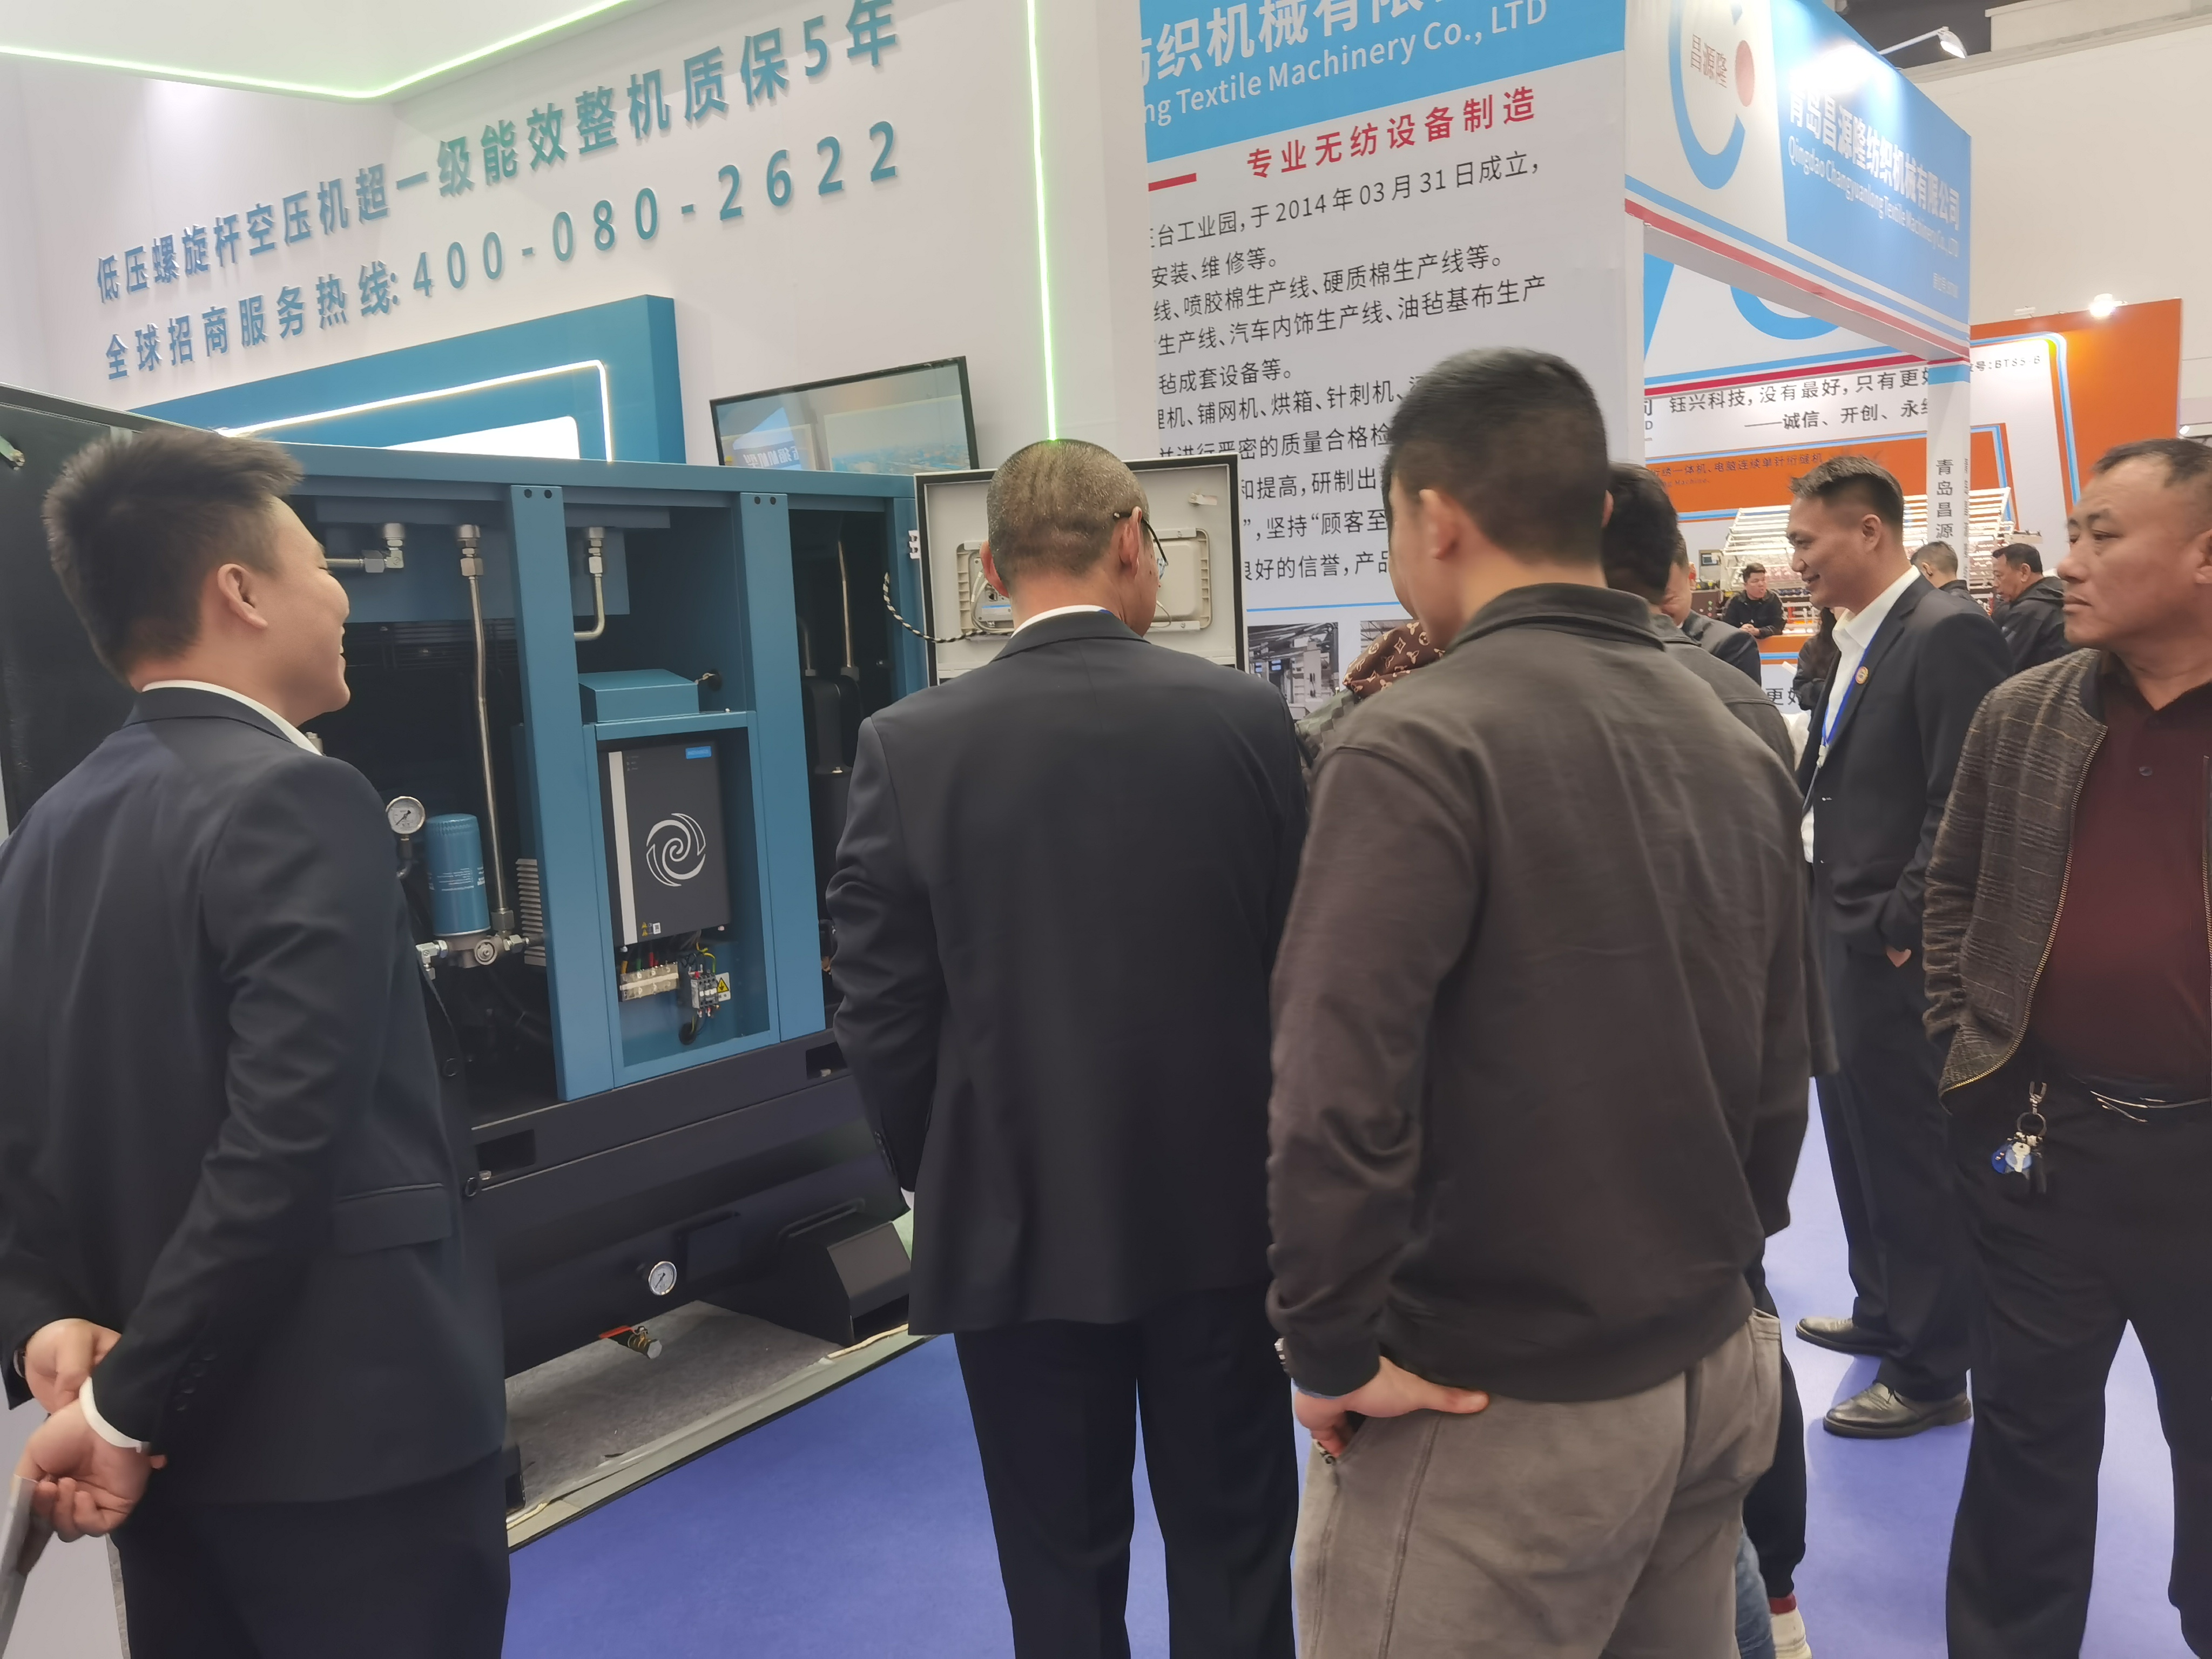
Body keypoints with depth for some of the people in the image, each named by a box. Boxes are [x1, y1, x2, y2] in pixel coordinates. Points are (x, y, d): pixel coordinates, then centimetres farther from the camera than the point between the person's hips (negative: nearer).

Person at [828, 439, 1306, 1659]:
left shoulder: (908, 746, -11)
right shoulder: (1245, 716, -8)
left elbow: (882, 1015, -8)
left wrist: (944, 1189, 9)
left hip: (1018, 1223, -1)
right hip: (1220, 1207, 1)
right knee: (1234, 1547, 19)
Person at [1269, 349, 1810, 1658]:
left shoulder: (1420, 745, -19)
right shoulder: (1738, 749, 5)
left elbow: (1338, 1093, -28)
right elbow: (1780, 1065, 9)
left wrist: (1334, 1351, -16)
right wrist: (1722, 1260, 18)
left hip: (1499, 1408, -7)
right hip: (1713, 1370, 8)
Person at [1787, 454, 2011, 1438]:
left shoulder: (1948, 634, -16)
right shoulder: (1857, 641, 12)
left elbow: (1963, 807, -20)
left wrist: (1901, 927, -18)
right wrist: (1826, 906, 10)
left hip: (1895, 950, -9)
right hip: (1844, 937, 9)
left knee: (1912, 1153, 3)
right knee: (1858, 1134, 20)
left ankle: (1932, 1373, 18)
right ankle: (1883, 1312, 38)